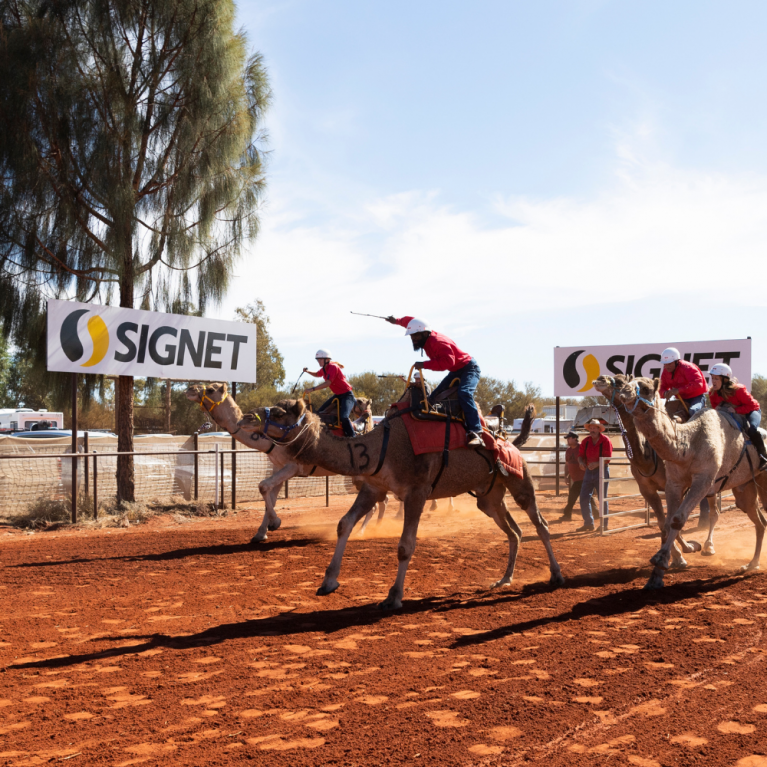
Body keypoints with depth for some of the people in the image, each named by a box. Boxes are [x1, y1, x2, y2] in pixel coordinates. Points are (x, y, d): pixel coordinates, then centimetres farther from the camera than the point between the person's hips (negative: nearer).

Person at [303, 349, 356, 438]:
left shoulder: (333, 367, -19)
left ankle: (352, 437, -19)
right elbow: (317, 375, 32)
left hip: (347, 395, -10)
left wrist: (312, 389, -28)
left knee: (344, 417, -29)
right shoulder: (324, 369, 8)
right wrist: (308, 371, 12)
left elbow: (327, 383, -28)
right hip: (337, 395, 10)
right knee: (320, 412, 9)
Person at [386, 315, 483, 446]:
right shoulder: (426, 338, -1)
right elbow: (410, 321, 18)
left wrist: (424, 365, -40)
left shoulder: (438, 342, -29)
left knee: (464, 393, -34)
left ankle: (475, 433, -44)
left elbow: (448, 361, -44)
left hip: (469, 368, -11)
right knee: (434, 397, 6)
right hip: (455, 371, 11)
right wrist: (397, 321, 29)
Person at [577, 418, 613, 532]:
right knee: (584, 497, 1)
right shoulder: (586, 441, 3)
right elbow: (580, 455, 5)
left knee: (602, 498, 1)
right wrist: (581, 462, -17)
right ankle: (588, 523, 12)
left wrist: (596, 464, -31)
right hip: (589, 471, 5)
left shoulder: (605, 441, -11)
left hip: (602, 471, -5)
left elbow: (607, 458, -16)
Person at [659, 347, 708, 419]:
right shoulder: (666, 372, 1)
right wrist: (665, 393, -25)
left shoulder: (686, 367, -20)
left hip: (697, 396, -7)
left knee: (693, 411, -38)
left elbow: (698, 383, -34)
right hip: (682, 399, 7)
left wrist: (679, 390, -41)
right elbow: (662, 388, 3)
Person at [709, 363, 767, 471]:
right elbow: (714, 405, 3)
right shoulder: (712, 393, -14)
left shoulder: (738, 390, -31)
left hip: (750, 411, -6)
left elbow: (752, 405, -24)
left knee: (752, 428, -35)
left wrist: (736, 410, -36)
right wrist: (718, 409, -22)